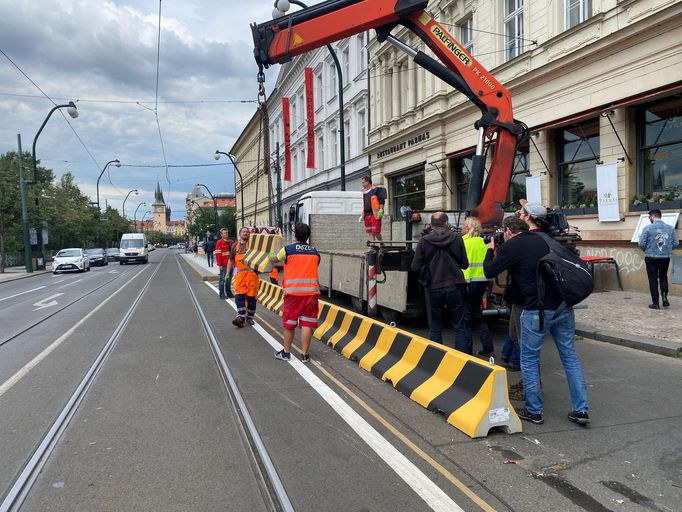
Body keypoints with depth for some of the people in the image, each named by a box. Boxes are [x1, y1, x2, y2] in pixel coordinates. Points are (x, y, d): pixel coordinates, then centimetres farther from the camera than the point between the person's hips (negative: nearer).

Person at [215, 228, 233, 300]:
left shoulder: (230, 242, 13)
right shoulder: (219, 242, -4)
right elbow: (218, 254, -9)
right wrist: (220, 264, -14)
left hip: (230, 264, 6)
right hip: (223, 265, -6)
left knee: (229, 278, 13)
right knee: (222, 279, -3)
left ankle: (228, 292, 24)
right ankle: (222, 294, 2)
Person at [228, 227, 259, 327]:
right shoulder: (235, 246, 14)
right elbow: (231, 261, 19)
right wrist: (228, 274, 13)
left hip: (252, 273, -2)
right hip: (240, 273, 2)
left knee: (251, 296, 2)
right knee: (239, 295, -9)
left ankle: (249, 317, 13)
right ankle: (241, 317, -9)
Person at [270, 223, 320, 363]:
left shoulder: (288, 249, -1)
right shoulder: (315, 252, 7)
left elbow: (274, 259, 17)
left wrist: (271, 256, 40)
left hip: (293, 291, -2)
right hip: (311, 291, 2)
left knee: (289, 323, 11)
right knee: (307, 323, 5)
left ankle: (286, 352, 22)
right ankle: (305, 354, 9)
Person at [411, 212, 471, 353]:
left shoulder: (424, 241, -7)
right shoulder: (456, 238, -4)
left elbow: (415, 266, -5)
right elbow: (464, 264, 0)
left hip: (433, 287, 0)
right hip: (454, 287, 0)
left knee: (435, 327, 13)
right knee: (461, 327, 8)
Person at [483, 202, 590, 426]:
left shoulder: (513, 245, -8)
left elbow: (489, 272, -4)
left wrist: (490, 250, 16)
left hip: (536, 310, -5)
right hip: (563, 306, 6)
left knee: (529, 360, 9)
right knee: (570, 357, 13)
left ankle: (534, 411, 14)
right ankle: (580, 410, 17)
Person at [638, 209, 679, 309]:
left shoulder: (648, 228, -12)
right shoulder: (670, 228, -1)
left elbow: (642, 244, -11)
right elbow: (676, 243, 2)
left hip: (651, 257, -3)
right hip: (666, 258, 3)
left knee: (653, 280, 6)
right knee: (663, 277, 22)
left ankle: (655, 303, 9)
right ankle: (664, 295, 2)